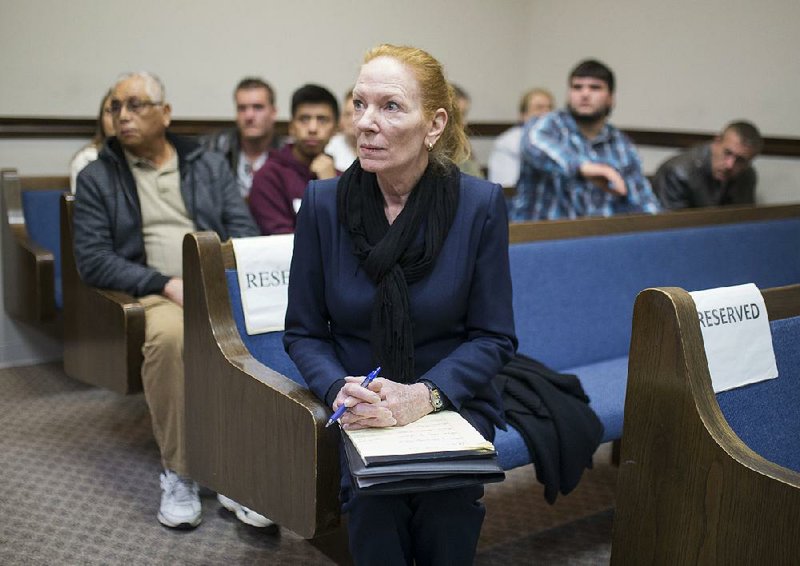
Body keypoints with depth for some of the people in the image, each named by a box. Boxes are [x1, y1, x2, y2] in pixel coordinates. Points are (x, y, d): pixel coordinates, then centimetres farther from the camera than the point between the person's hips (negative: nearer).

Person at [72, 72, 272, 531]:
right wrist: (166, 284, -13)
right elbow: (92, 260, 0)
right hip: (153, 294, -1)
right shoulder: (97, 178, 11)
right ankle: (178, 473, -19)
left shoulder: (210, 166, 17)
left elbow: (246, 233, 9)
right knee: (168, 336, -37)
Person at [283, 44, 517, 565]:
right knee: (375, 505, -26)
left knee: (445, 524, -25)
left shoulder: (481, 204, -8)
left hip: (452, 403, 0)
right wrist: (339, 389, -19)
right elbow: (303, 332, 1)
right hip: (357, 413, 1)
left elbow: (494, 337, -4)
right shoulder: (323, 203, -5)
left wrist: (424, 395, -21)